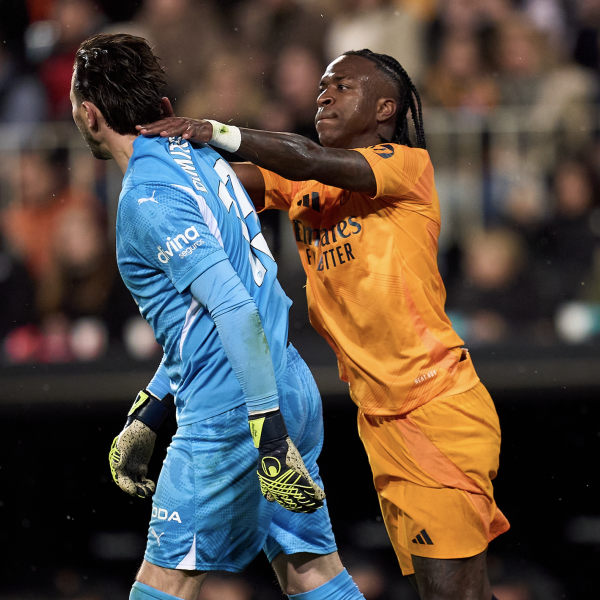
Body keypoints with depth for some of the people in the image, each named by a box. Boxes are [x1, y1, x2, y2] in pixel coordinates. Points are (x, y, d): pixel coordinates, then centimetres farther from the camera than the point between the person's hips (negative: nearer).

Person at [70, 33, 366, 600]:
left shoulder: (147, 198, -14)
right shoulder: (200, 157, 16)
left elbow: (235, 308, -25)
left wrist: (268, 431, -28)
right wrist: (145, 415, 29)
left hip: (229, 414, -9)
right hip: (293, 391, 9)